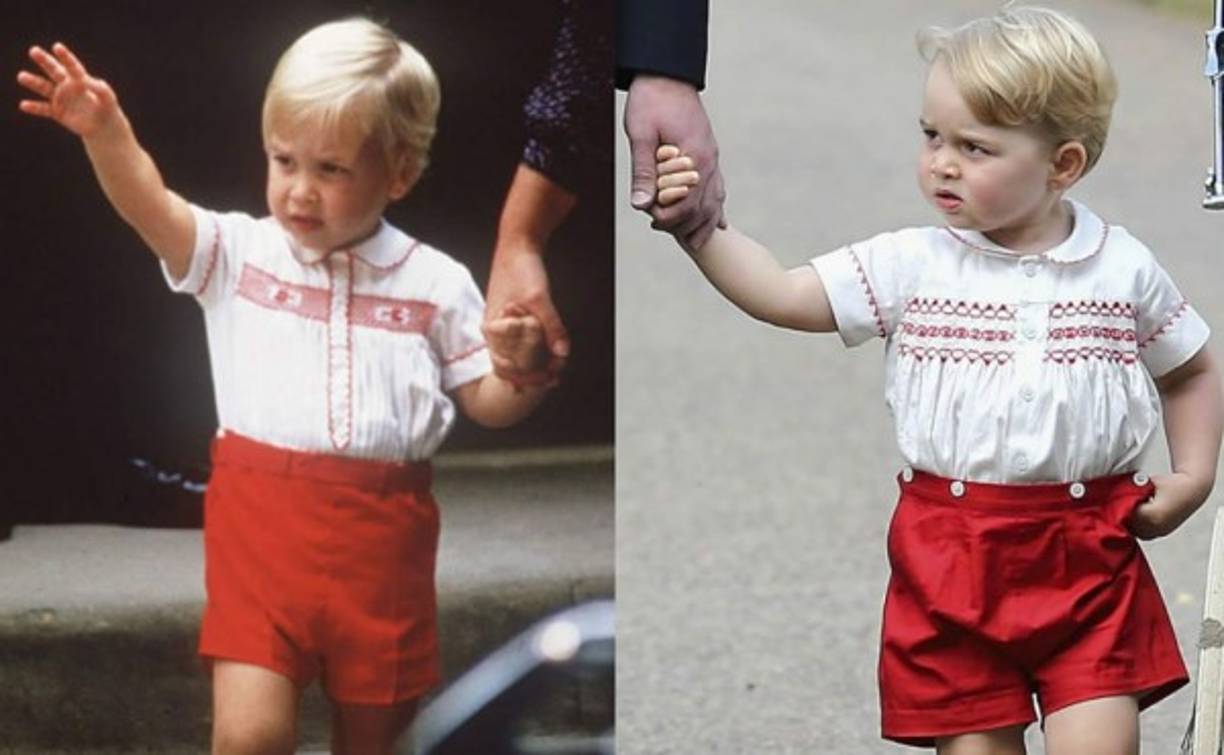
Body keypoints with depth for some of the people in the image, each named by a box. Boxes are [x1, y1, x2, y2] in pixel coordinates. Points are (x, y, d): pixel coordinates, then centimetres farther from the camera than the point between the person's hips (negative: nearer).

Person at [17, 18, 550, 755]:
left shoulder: (436, 285, 2)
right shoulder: (238, 253, 1)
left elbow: (488, 405, 9)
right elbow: (151, 210, -15)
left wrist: (521, 367, -14)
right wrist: (107, 133, -33)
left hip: (382, 530, 1)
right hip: (261, 519, -1)